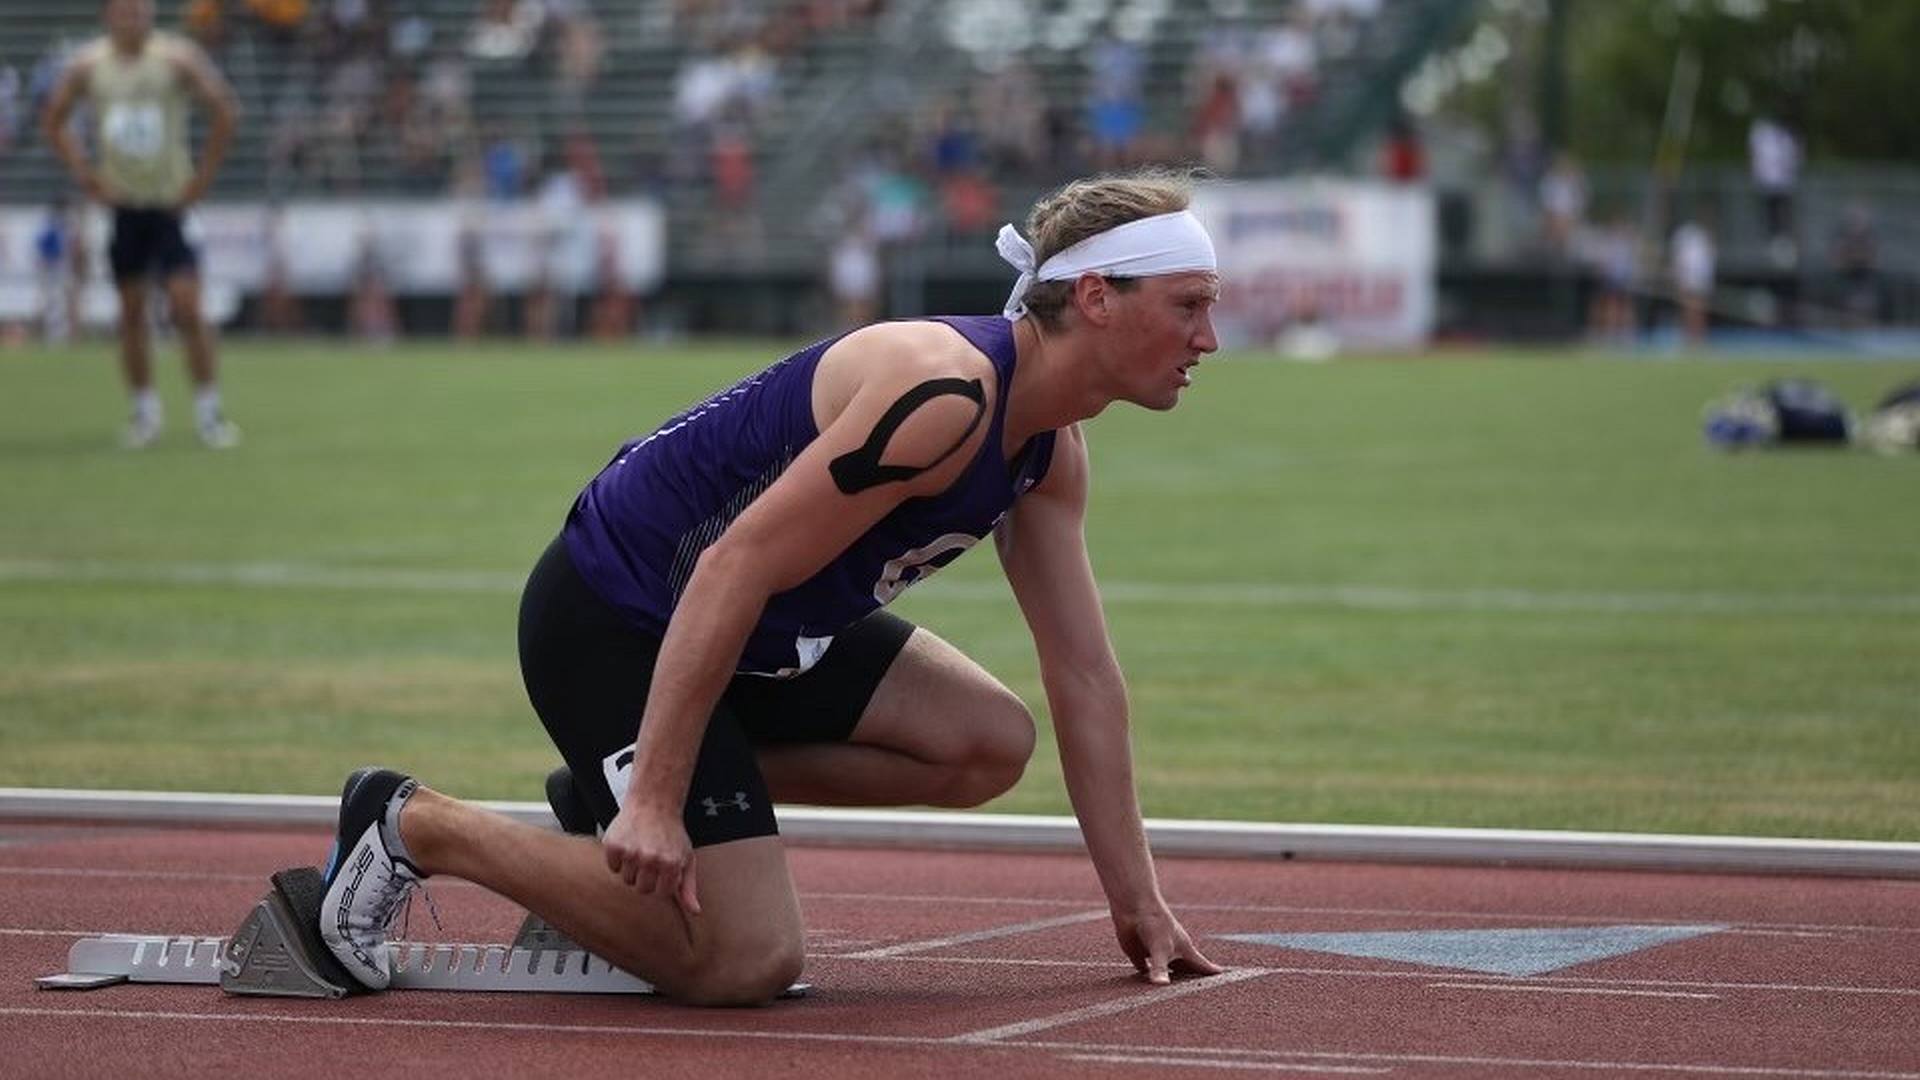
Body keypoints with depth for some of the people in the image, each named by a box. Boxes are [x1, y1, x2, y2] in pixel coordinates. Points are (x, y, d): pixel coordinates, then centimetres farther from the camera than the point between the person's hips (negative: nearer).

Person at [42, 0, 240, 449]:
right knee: (131, 314, 6)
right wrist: (83, 173, 2)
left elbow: (223, 110, -5)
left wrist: (202, 176, -7)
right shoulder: (88, 66, -2)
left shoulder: (176, 59, -10)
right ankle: (145, 409, 18)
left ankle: (208, 411, -1)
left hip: (172, 201, -3)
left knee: (187, 308, -10)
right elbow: (54, 121, 12)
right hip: (122, 202, 3)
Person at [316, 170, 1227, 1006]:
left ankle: (617, 781, 8)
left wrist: (1136, 901, 7)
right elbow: (735, 567, -30)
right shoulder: (942, 396, -27)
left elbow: (1084, 677, 9)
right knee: (744, 964, -15)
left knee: (989, 746, -1)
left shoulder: (1049, 451, 3)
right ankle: (416, 825, -1)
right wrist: (655, 799, -31)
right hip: (611, 619, -10)